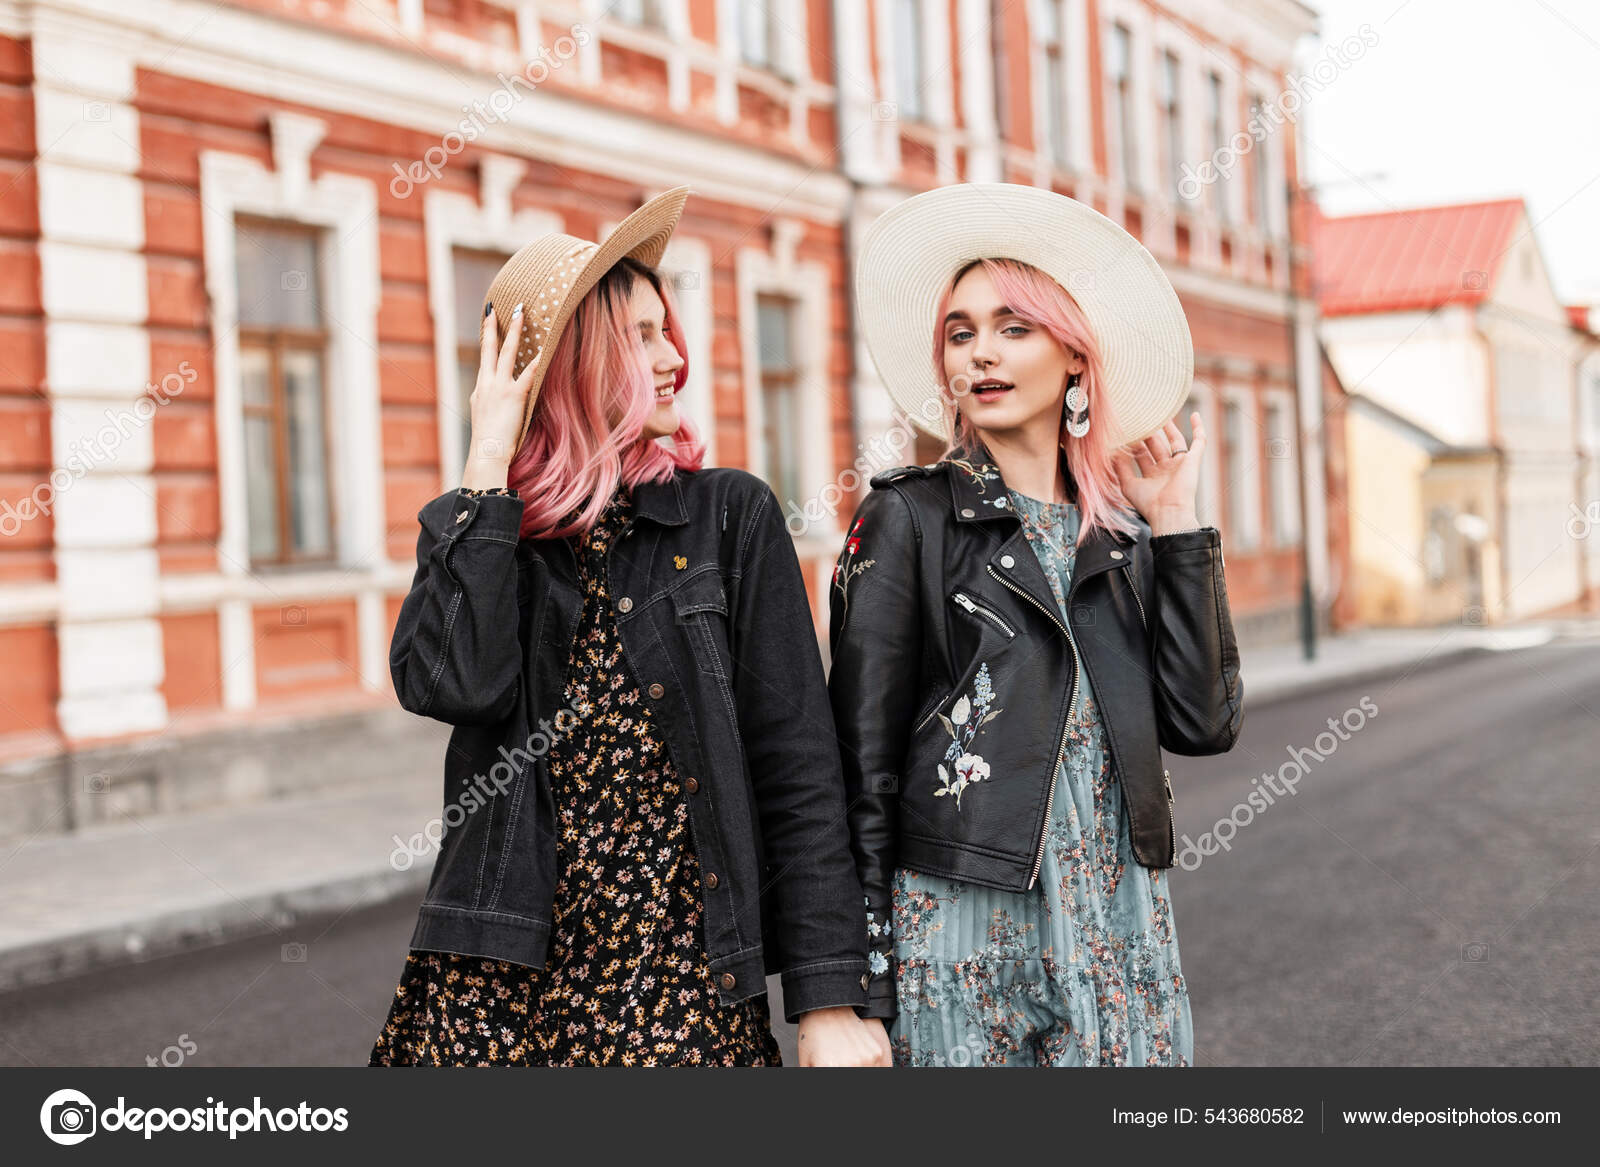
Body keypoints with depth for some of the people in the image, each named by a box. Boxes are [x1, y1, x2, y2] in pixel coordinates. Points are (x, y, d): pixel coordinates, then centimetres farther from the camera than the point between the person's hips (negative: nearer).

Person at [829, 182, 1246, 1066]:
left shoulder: (1126, 529, 9)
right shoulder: (908, 519, -4)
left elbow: (1204, 724, 0)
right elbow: (863, 769, -5)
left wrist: (1177, 528, 0)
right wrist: (865, 988, -8)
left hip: (1123, 930, 4)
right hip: (961, 931, -4)